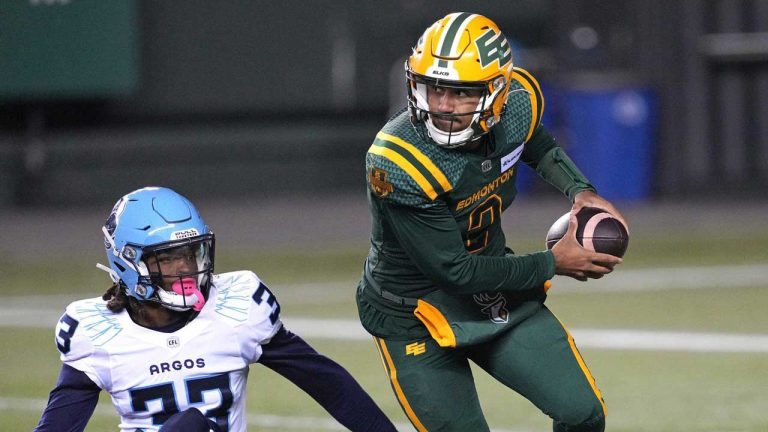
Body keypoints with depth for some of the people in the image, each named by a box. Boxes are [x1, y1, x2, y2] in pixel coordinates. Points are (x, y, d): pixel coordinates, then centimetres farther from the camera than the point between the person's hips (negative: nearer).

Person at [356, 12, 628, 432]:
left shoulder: (516, 104, -13)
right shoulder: (396, 163, -31)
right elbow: (454, 271, -25)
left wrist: (580, 191, -3)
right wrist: (552, 264, -18)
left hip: (499, 296, 6)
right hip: (417, 314, -5)